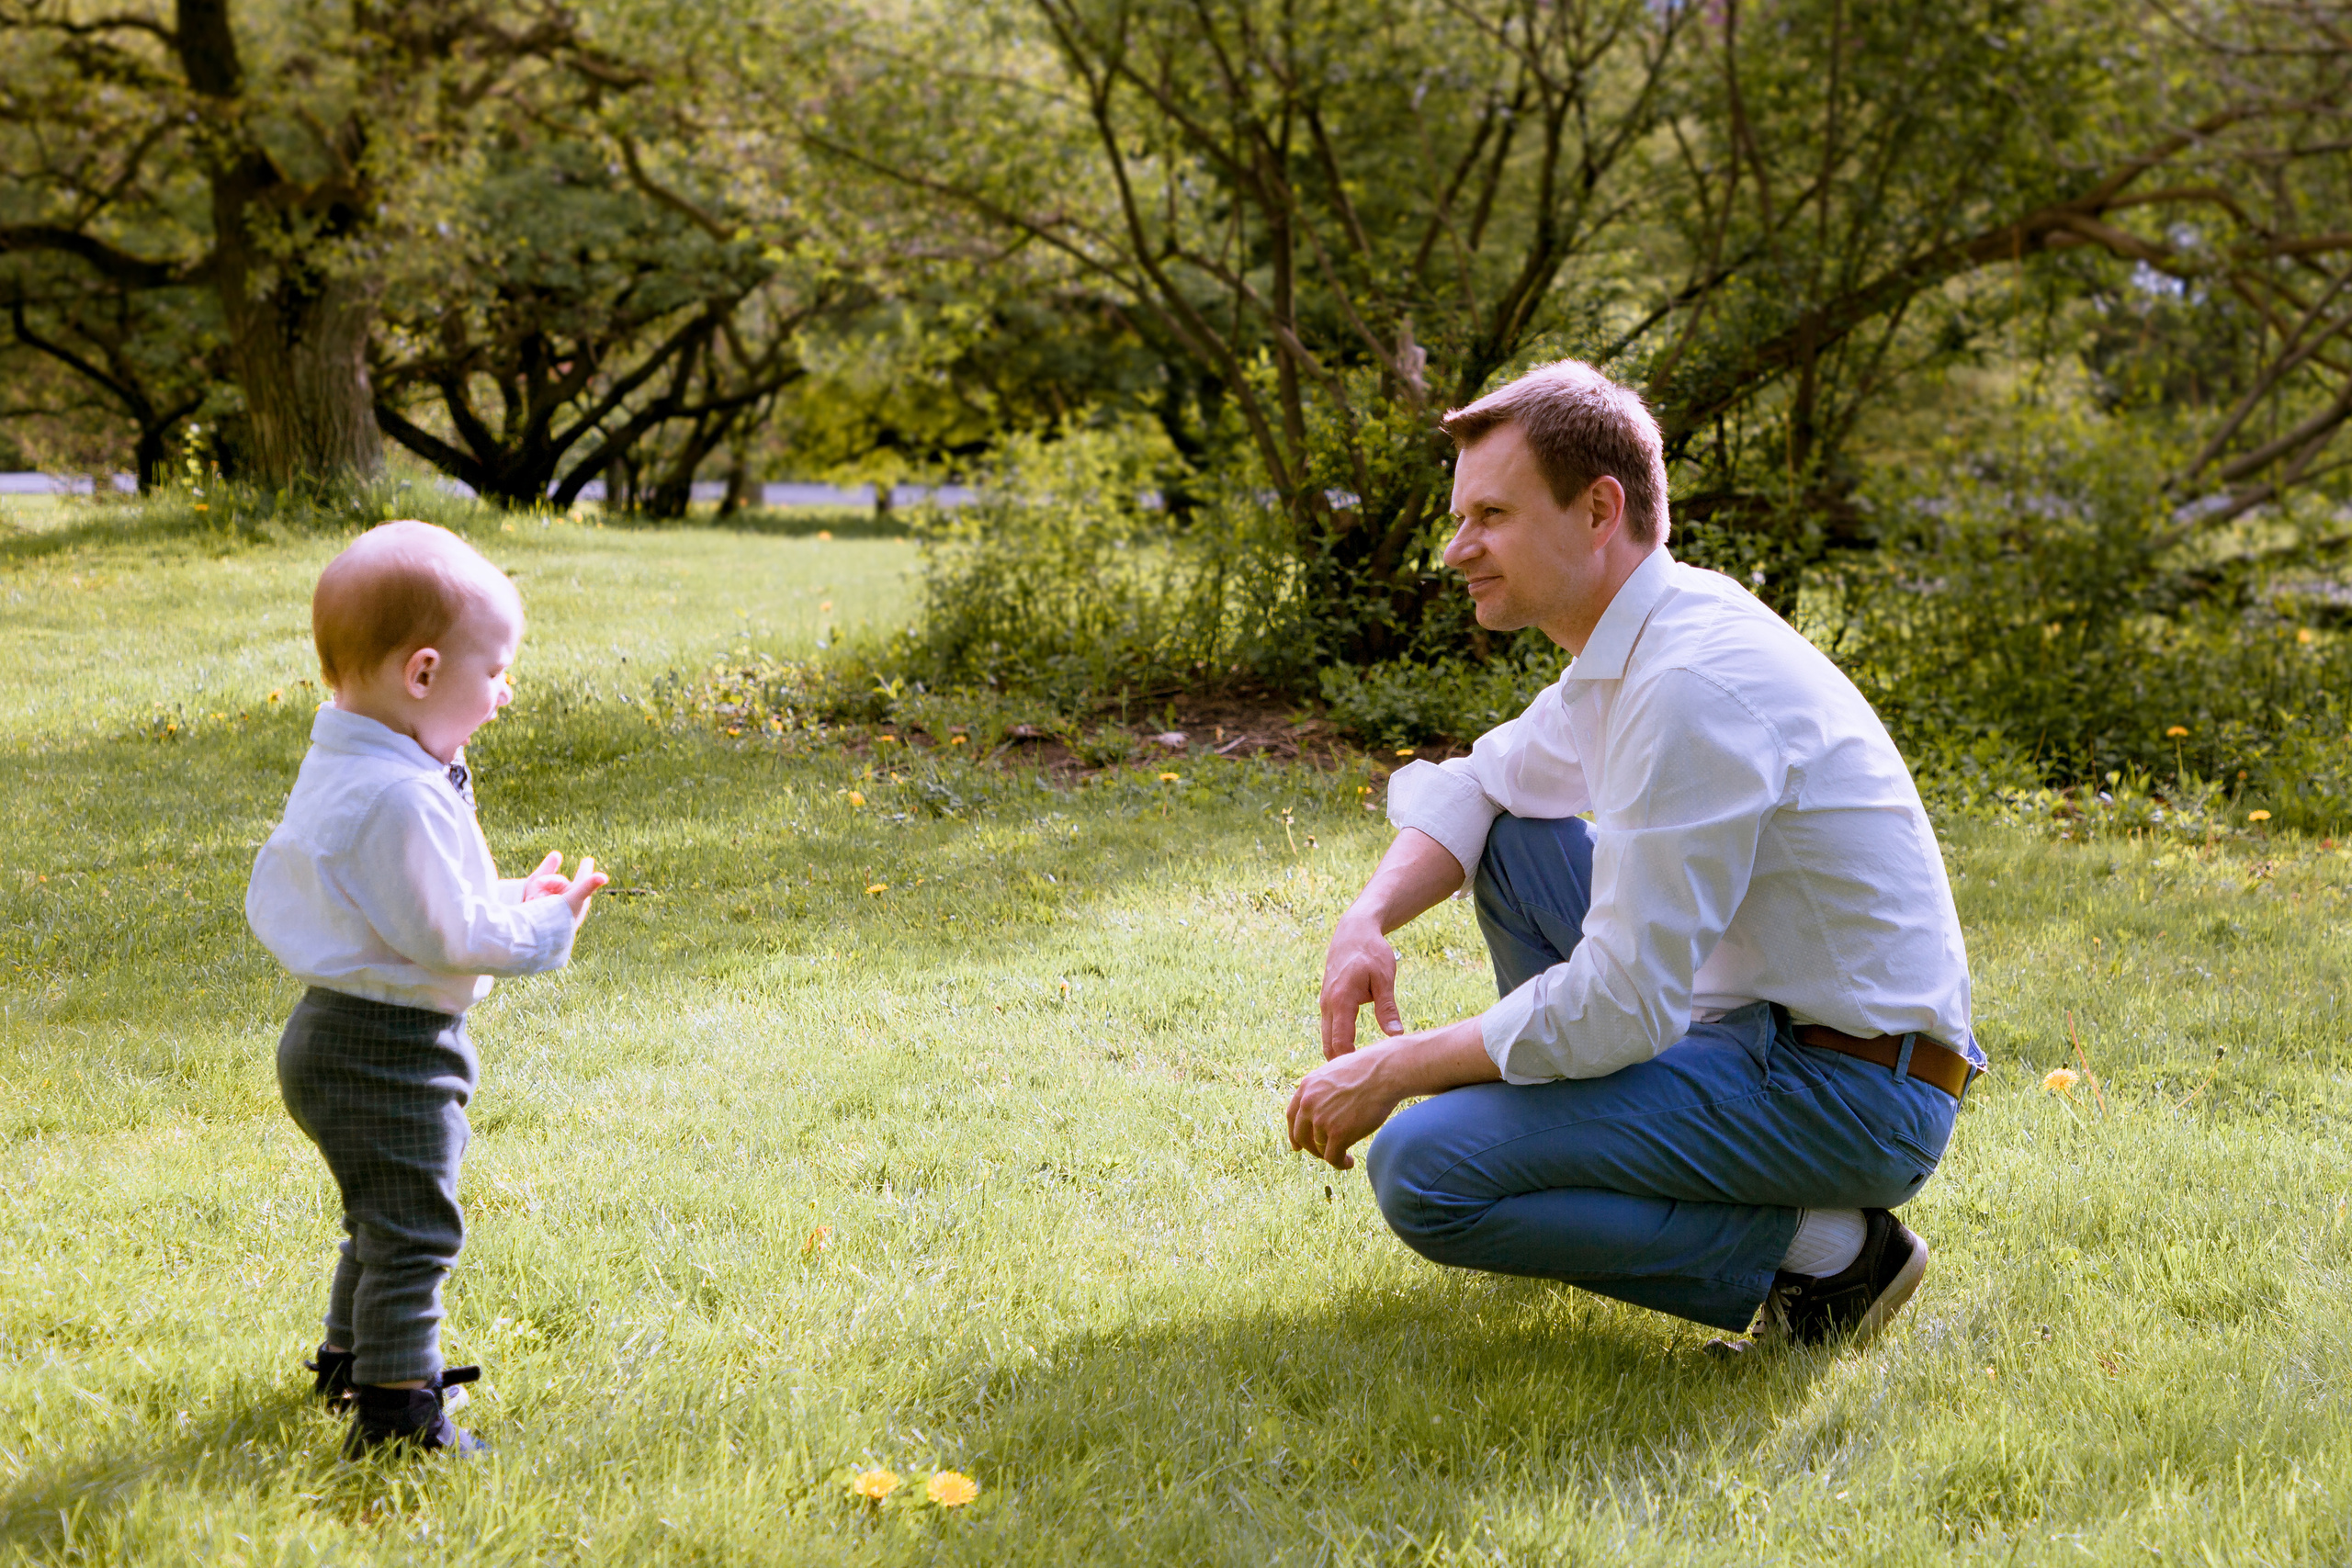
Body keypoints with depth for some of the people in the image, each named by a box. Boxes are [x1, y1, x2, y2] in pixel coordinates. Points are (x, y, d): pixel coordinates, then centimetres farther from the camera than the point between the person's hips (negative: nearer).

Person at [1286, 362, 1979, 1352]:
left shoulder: (1692, 684, -25)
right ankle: (1566, 1139, 21)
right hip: (1758, 1020, 10)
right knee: (1511, 837, 19)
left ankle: (1815, 1252, -10)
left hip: (1850, 1098, -10)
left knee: (1423, 1174, -20)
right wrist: (1369, 918, 1)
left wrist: (1390, 1073, -14)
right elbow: (1484, 781, 22)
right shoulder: (1641, 638, 7)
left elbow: (1619, 1009, -26)